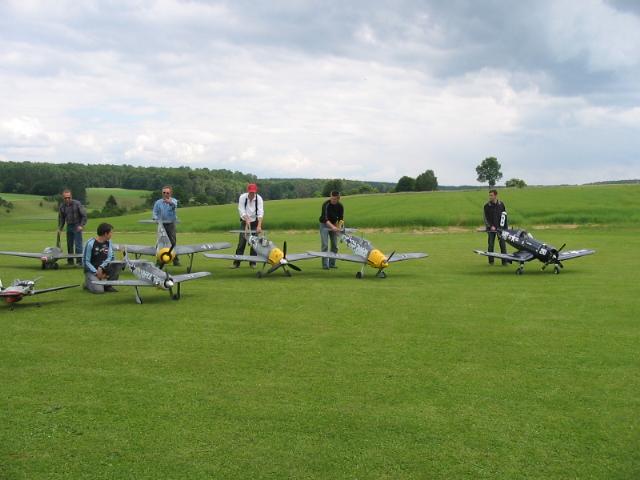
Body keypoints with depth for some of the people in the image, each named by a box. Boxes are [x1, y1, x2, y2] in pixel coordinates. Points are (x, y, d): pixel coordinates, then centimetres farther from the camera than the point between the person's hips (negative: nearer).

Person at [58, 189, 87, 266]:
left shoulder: (77, 204, -10)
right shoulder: (62, 206, 4)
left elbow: (84, 215, -8)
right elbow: (61, 218, 16)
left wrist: (81, 225, -15)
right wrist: (60, 228, 9)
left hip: (77, 226, -5)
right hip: (69, 226, 5)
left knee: (78, 245, -10)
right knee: (69, 244, 8)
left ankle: (79, 261, -7)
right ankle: (70, 260, 18)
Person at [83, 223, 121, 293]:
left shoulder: (108, 242, 1)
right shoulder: (91, 243, -16)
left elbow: (110, 258, -4)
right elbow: (86, 261, -13)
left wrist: (101, 267, -21)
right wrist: (96, 272, -21)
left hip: (103, 268, 6)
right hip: (91, 270, -6)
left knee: (118, 264, -19)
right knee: (98, 290, -28)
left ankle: (108, 285, -4)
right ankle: (88, 283, 7)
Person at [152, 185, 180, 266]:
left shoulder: (173, 200, 2)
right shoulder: (158, 202, 6)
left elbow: (175, 205, -23)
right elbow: (155, 213, 11)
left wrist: (170, 202, -45)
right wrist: (156, 219, -11)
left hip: (171, 224, -1)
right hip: (161, 224, 1)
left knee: (173, 242, -1)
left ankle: (175, 260, 6)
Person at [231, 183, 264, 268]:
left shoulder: (259, 198, -17)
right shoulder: (242, 197, -16)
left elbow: (260, 213, -24)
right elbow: (242, 211, -17)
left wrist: (259, 226, -34)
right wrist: (247, 220, -31)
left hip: (255, 222, 0)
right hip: (245, 221, 0)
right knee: (242, 241, -5)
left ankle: (253, 262, 8)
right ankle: (237, 262, 0)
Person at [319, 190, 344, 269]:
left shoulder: (340, 206, -10)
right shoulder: (326, 205, -26)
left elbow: (341, 218, -3)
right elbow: (325, 219, -34)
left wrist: (338, 227, -20)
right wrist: (332, 227, -49)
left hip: (334, 225, 5)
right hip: (324, 225, -5)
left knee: (335, 245, 2)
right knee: (325, 245, -11)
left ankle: (332, 264, 10)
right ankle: (325, 264, -9)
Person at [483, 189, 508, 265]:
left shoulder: (501, 204, 5)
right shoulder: (487, 206, 0)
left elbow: (505, 216, 11)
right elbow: (486, 218, -1)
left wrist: (506, 227, 7)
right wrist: (490, 226, -14)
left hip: (500, 227, 1)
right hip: (491, 228, -1)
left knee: (503, 244, -3)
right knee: (491, 244, 1)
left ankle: (505, 261, 1)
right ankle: (491, 261, 10)